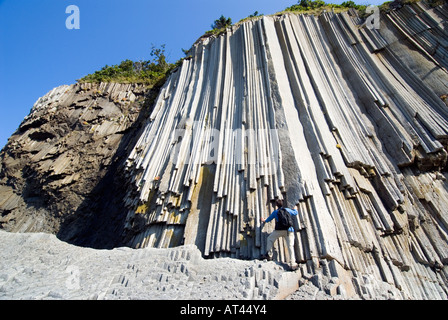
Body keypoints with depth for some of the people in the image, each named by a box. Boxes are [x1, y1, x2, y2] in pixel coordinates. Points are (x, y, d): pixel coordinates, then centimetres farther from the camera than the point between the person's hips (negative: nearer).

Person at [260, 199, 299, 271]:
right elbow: (295, 213, 33)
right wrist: (295, 209, 56)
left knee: (270, 239, 15)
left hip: (279, 230, -2)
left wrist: (264, 220, 46)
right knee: (290, 246, 3)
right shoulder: (288, 210, 15)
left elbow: (269, 219, 24)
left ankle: (268, 255, 10)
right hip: (289, 230, 2)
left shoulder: (275, 212, 12)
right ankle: (293, 264, -3)